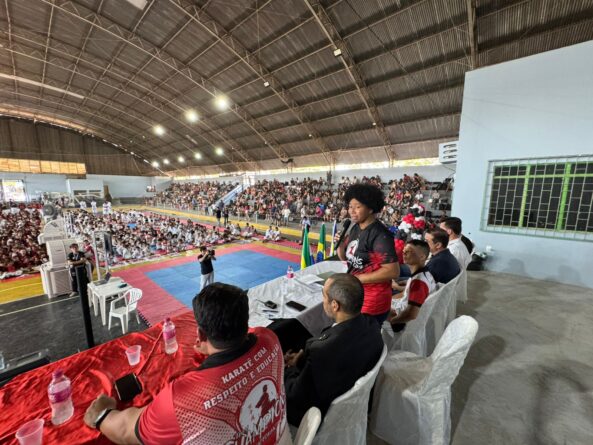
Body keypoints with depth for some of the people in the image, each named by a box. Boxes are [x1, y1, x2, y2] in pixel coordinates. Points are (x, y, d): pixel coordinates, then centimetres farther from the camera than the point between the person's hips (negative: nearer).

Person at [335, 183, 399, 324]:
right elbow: (346, 257, 11)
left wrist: (358, 278, -23)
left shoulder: (380, 235, -23)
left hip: (373, 300, -7)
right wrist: (340, 245, -10)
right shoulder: (355, 228, 2)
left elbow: (393, 271, -25)